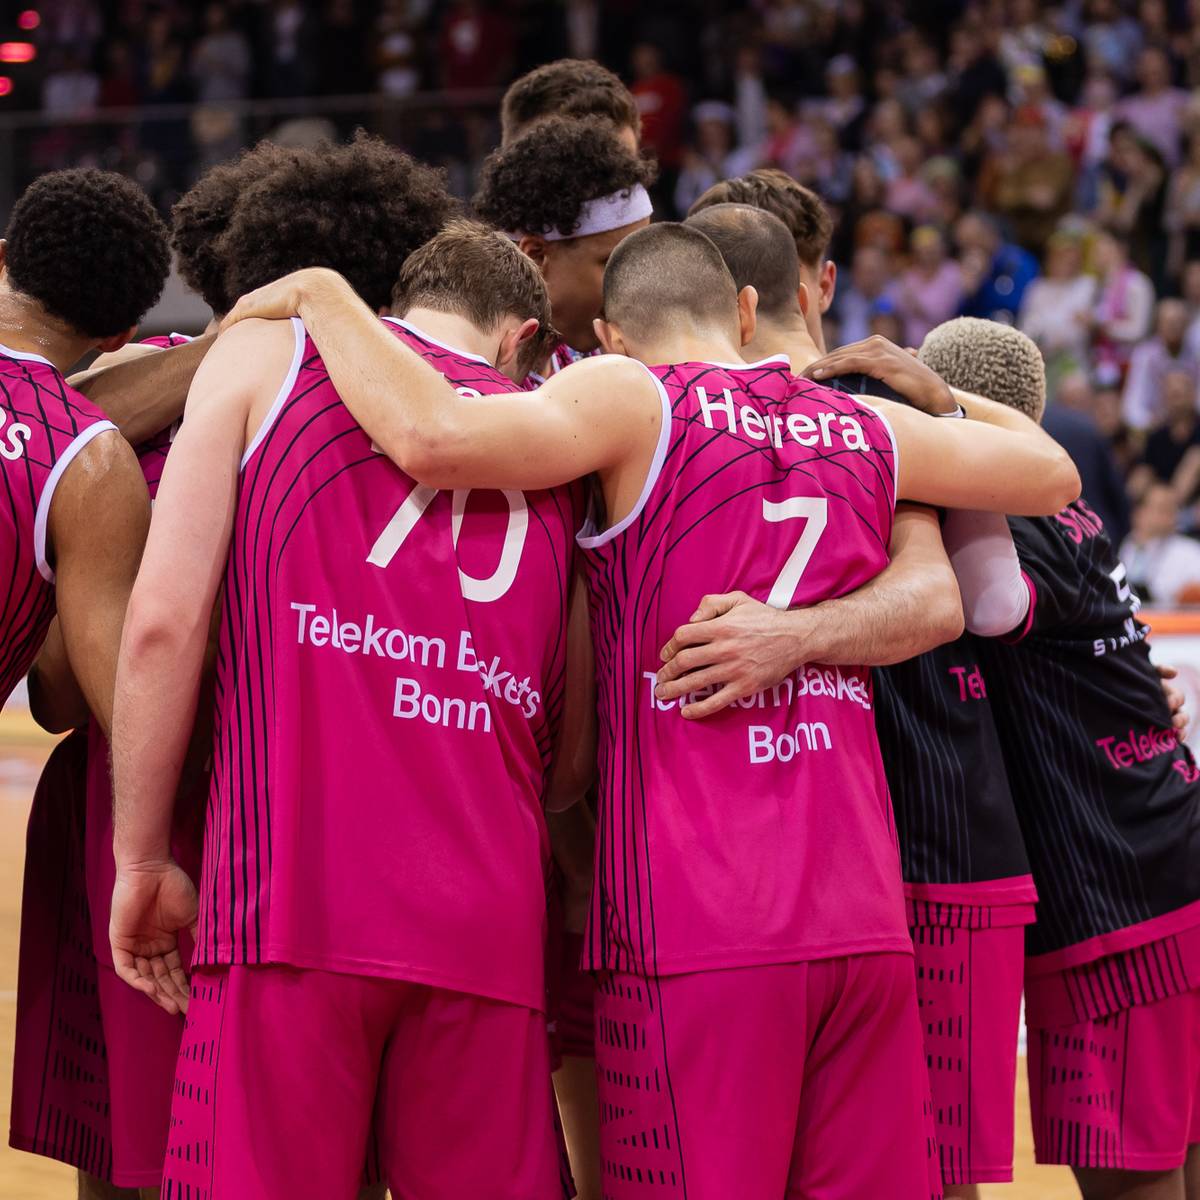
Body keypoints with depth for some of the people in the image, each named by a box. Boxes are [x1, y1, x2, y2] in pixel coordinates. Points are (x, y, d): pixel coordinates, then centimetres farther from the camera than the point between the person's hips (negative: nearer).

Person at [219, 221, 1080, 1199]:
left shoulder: (630, 397, -1)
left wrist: (323, 295, -4)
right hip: (863, 925, 5)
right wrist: (929, 387, 40)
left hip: (695, 934, -5)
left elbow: (434, 438, -19)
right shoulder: (866, 430, 14)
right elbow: (1051, 474, 29)